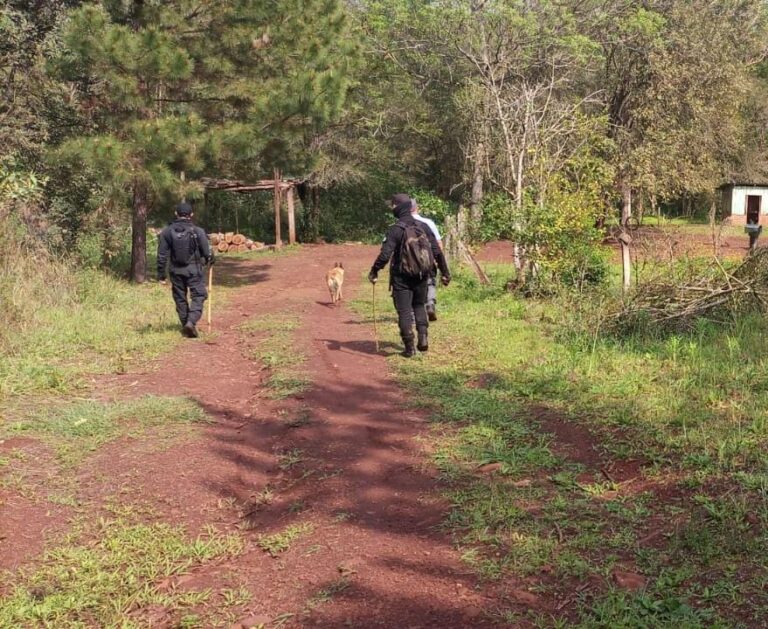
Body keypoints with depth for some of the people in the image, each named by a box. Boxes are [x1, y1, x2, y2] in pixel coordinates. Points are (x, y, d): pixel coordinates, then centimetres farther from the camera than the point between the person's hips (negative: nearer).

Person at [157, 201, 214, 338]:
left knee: (180, 298, 14)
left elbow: (162, 255, -1)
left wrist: (161, 274, 6)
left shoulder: (167, 232, -1)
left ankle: (185, 325, 19)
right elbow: (207, 252, -2)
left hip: (176, 271, 3)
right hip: (194, 270, -3)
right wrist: (210, 261, 21)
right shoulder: (197, 231, -8)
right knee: (198, 296, 3)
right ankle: (191, 322, -16)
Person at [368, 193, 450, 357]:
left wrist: (373, 272, -6)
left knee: (404, 311, 5)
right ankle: (423, 336, 6)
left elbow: (385, 255, -18)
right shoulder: (423, 227, 2)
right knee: (419, 305, 23)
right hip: (421, 276, 4)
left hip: (401, 277, -4)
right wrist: (445, 272, 10)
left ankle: (409, 347, 4)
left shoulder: (395, 230, -13)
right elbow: (437, 252, 2)